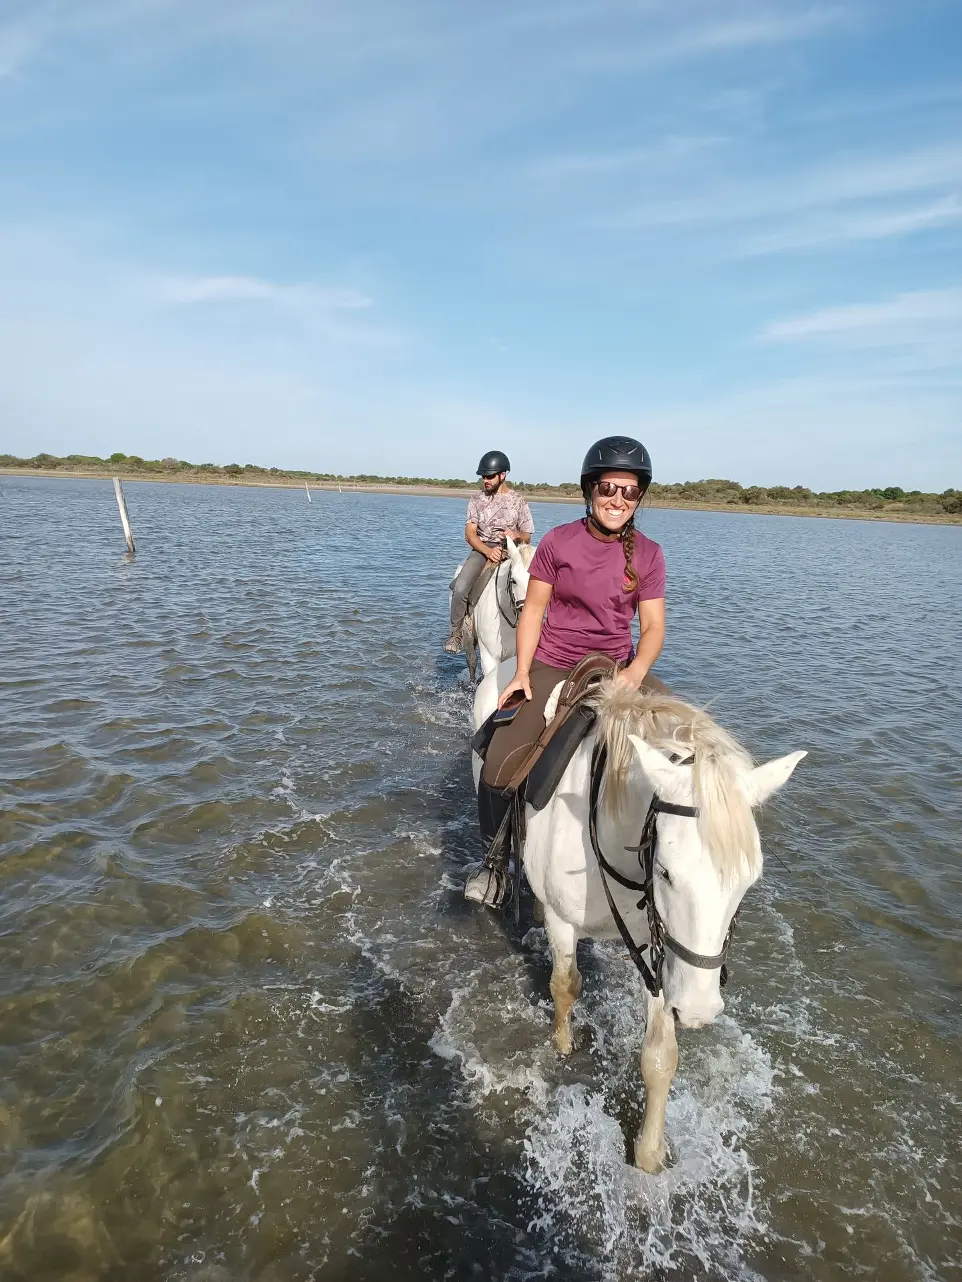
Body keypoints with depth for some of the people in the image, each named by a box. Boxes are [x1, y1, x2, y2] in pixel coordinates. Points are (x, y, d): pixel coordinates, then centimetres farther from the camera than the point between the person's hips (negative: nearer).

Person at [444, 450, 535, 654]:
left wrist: (516, 534, -15)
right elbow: (470, 534, 2)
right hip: (482, 550, 0)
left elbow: (527, 538, 12)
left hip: (509, 551, 0)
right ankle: (456, 631, -7)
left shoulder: (519, 503, 7)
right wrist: (488, 551, -18)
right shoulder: (477, 500, 9)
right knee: (460, 588, -25)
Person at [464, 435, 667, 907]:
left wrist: (636, 672, -21)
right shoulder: (558, 541, -5)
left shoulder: (648, 554, 0)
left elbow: (653, 626, -2)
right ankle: (496, 857, 8)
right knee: (499, 764, -19)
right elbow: (533, 610, -1)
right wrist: (522, 671, -12)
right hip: (553, 668, -2)